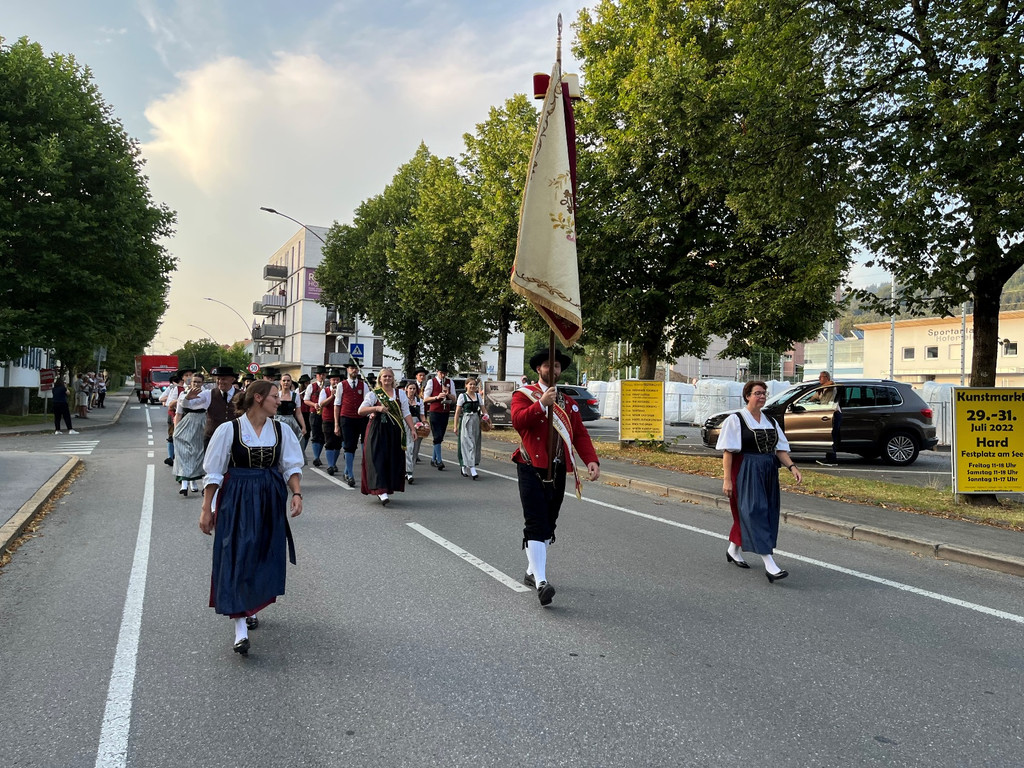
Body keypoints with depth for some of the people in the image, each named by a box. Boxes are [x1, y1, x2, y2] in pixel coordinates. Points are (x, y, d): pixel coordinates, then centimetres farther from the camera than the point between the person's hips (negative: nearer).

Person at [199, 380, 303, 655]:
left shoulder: (281, 431, 2)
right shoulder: (229, 430, -7)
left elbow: (291, 467, 5)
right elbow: (213, 473, -3)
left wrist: (296, 493, -13)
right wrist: (207, 509, -3)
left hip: (270, 501, 4)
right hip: (237, 501, -4)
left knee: (265, 559, 10)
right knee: (237, 559, -7)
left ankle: (251, 608, 34)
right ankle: (240, 629, -5)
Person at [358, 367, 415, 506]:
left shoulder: (400, 394, 11)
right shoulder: (374, 394, 3)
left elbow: (406, 414, 9)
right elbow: (360, 411, -6)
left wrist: (412, 429, -2)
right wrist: (376, 408, -21)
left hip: (395, 432, 3)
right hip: (377, 431, -3)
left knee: (393, 460, 3)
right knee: (378, 458, -12)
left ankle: (388, 489, 15)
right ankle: (381, 490, -17)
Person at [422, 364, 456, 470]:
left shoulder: (450, 382, 10)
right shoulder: (431, 382, -1)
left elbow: (454, 399, 8)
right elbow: (425, 399, -3)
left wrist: (448, 394, -12)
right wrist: (437, 397, -17)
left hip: (445, 412, 4)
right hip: (434, 412, -4)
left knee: (440, 437, 10)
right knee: (437, 437, -11)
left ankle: (433, 459, 22)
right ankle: (439, 460, -12)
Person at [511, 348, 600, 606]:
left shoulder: (568, 402, 16)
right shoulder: (524, 394, 1)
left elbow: (580, 433, 7)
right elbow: (518, 421, -17)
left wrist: (591, 459, -8)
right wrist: (542, 404, -28)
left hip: (558, 472, 6)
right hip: (532, 469, -6)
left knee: (548, 525, 12)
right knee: (536, 525, -11)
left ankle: (532, 572, 26)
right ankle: (541, 582, -15)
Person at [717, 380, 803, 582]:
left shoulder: (770, 421, 12)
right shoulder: (736, 420, -7)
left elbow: (780, 448, 11)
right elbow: (728, 451, -10)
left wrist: (792, 466, -6)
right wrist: (727, 479, -15)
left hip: (768, 474, 7)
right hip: (746, 473, -7)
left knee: (745, 513, 12)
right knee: (755, 512, -11)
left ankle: (733, 550, 33)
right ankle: (769, 565, -14)